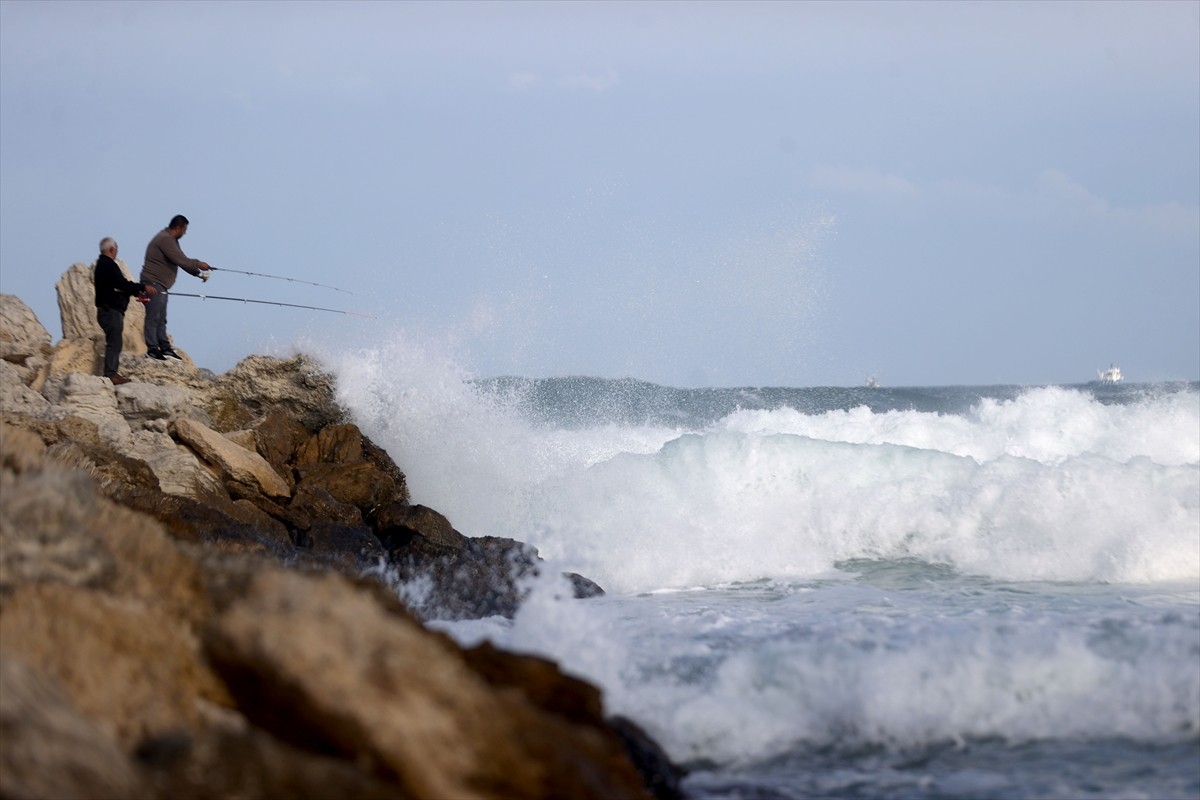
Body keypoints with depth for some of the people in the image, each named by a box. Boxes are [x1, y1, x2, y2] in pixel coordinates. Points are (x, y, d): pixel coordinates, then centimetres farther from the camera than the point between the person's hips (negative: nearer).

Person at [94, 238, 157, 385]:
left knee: (114, 343, 13)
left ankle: (112, 373, 15)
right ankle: (110, 375, -12)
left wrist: (136, 291, 18)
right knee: (114, 343, -10)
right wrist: (143, 287, -14)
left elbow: (119, 285, 20)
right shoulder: (109, 265, -15)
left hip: (107, 310, 11)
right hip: (111, 311, -11)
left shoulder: (102, 264, 18)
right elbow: (122, 284, -22)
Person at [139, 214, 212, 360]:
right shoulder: (165, 240, -17)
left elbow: (182, 261, 21)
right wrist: (198, 264, -10)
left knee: (161, 319, 12)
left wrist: (198, 273, 14)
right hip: (153, 284, -11)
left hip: (161, 286, 11)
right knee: (153, 318, -10)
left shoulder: (171, 240, 17)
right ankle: (152, 350, -10)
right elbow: (180, 260, -23)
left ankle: (165, 348, 16)